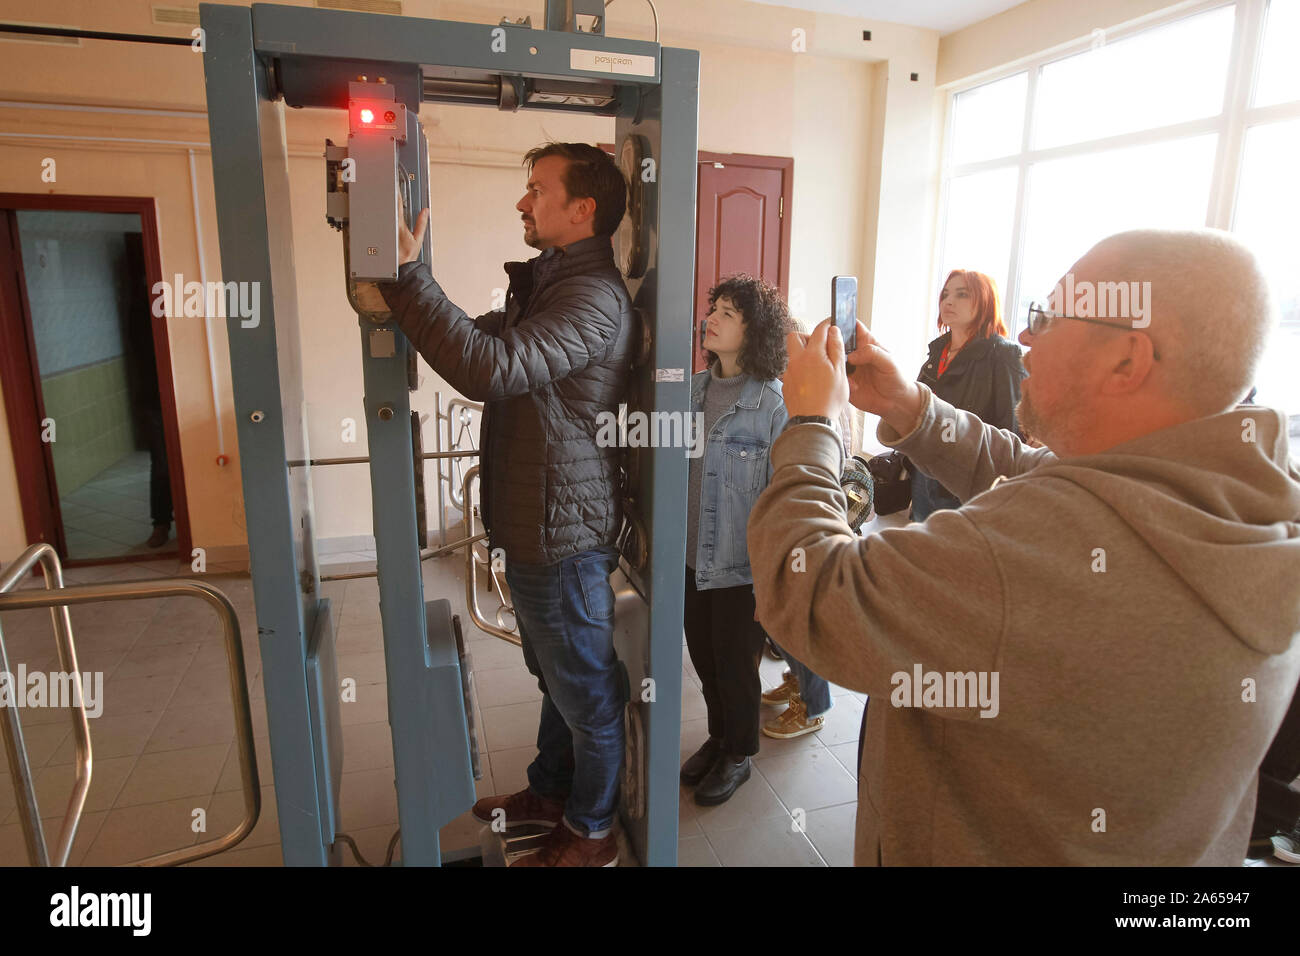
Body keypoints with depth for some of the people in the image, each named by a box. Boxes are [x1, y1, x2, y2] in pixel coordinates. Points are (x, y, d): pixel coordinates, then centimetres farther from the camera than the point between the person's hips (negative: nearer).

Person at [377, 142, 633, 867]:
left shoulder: (593, 298, -22)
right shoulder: (548, 283, 14)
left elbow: (489, 367, -35)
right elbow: (480, 339, 16)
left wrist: (407, 271, -30)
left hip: (563, 534, -10)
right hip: (532, 526, 10)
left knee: (586, 688, 9)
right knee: (556, 677, 25)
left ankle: (590, 833, 30)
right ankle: (550, 792, 45)